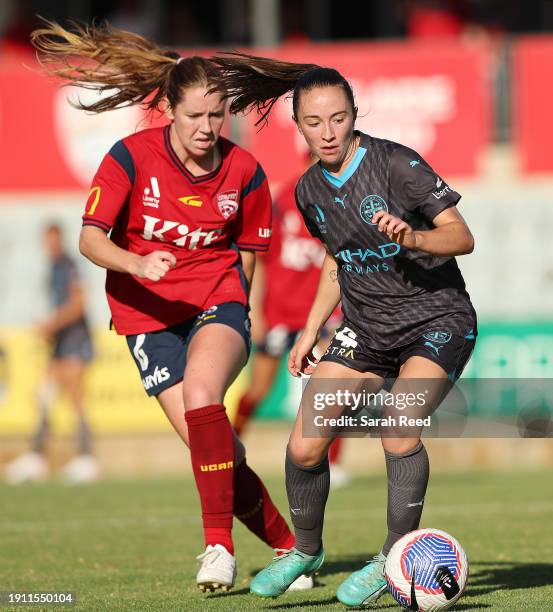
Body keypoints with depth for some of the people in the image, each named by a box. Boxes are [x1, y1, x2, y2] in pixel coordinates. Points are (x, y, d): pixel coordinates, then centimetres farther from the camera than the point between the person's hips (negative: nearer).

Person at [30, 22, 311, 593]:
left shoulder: (243, 171, -4)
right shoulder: (131, 157, -10)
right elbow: (90, 237, -13)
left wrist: (226, 304, 7)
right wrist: (136, 265, -30)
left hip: (218, 299, 0)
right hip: (149, 315, 0)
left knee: (200, 390, -32)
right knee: (219, 453, -10)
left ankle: (219, 545, -28)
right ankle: (288, 546, 10)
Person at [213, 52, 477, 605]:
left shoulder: (396, 164, -17)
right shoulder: (310, 190, 3)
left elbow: (462, 237, -18)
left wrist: (411, 237, -36)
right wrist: (311, 331, 14)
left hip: (437, 320, -6)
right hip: (365, 330, 6)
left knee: (398, 430, -28)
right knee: (303, 448, -3)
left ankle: (395, 558, -10)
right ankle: (306, 549, 24)